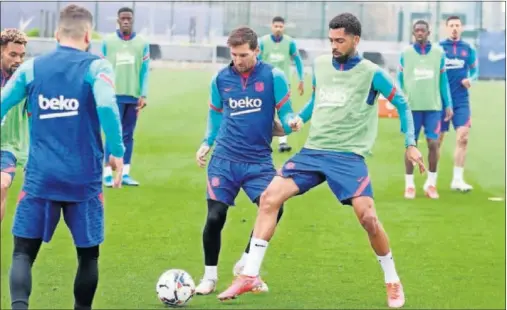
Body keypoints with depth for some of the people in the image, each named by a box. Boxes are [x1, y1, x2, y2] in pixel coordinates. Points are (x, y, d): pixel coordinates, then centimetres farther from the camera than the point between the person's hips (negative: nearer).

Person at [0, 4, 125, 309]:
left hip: (40, 177, 1)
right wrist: (118, 151, -10)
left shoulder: (31, 67, 6)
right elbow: (107, 106, -20)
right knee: (88, 253, 16)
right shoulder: (96, 66, -3)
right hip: (83, 178, -1)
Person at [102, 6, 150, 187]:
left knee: (128, 135, 5)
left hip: (133, 96, 2)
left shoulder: (142, 43, 7)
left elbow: (144, 71, 5)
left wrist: (143, 95, -3)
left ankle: (125, 173, 8)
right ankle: (108, 173, -5)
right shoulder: (108, 42, 4)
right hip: (114, 95, -2)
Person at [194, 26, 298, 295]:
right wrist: (207, 143, 6)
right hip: (224, 159, 1)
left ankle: (246, 265, 9)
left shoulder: (273, 77, -4)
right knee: (215, 217, -4)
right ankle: (209, 277, 16)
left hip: (258, 161, -1)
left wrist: (289, 123, -24)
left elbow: (285, 114, -1)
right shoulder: (220, 79, 4)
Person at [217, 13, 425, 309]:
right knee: (269, 198, -10)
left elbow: (402, 104, 5)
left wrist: (410, 144, -1)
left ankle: (393, 282, 8)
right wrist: (300, 118, 10)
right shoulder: (320, 64, 10)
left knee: (367, 217, -16)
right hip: (313, 151, 4)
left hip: (348, 156, -4)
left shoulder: (371, 73, -4)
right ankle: (250, 276, -6)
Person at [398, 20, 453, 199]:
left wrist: (448, 105, 6)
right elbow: (400, 81, 6)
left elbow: (443, 81, 9)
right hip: (411, 107, -1)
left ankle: (431, 184, 10)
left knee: (433, 144, -3)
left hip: (433, 107, 1)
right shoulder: (405, 54, 3)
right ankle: (409, 185, 10)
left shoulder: (438, 53, 5)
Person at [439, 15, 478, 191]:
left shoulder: (468, 49, 6)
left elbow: (475, 70, 15)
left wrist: (470, 79, -6)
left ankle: (457, 179, -1)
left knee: (462, 138, -10)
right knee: (437, 140, 4)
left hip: (461, 101, 1)